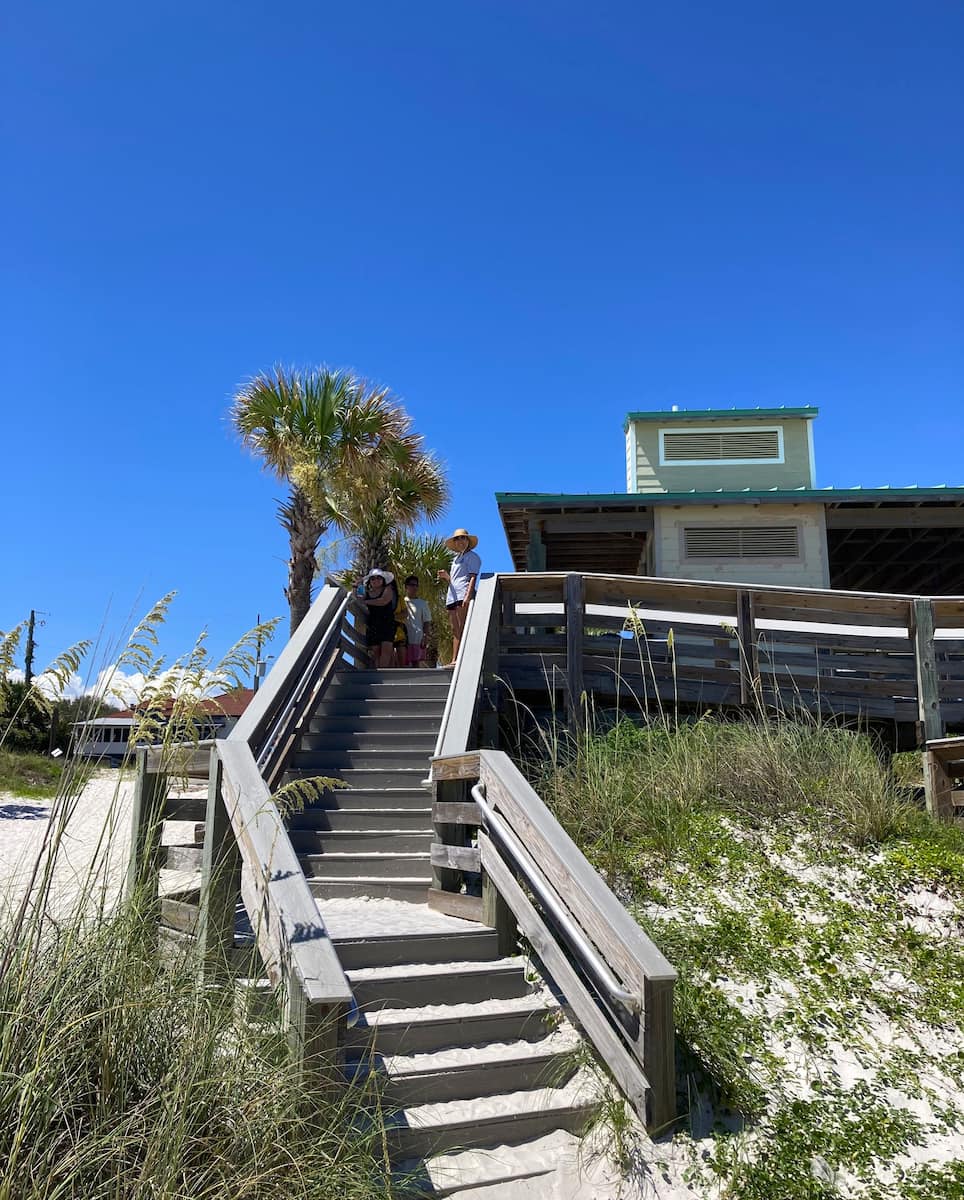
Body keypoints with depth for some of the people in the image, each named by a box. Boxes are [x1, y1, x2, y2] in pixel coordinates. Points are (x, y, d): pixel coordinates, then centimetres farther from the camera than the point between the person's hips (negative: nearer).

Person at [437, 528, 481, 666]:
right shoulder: (456, 558, 28)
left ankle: (459, 659, -21)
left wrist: (468, 596, -20)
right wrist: (446, 576, 6)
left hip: (463, 594, -8)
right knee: (455, 631, 3)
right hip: (452, 596, 8)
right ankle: (454, 660, 0)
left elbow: (473, 577, -8)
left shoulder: (472, 556, 5)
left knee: (462, 629, -15)